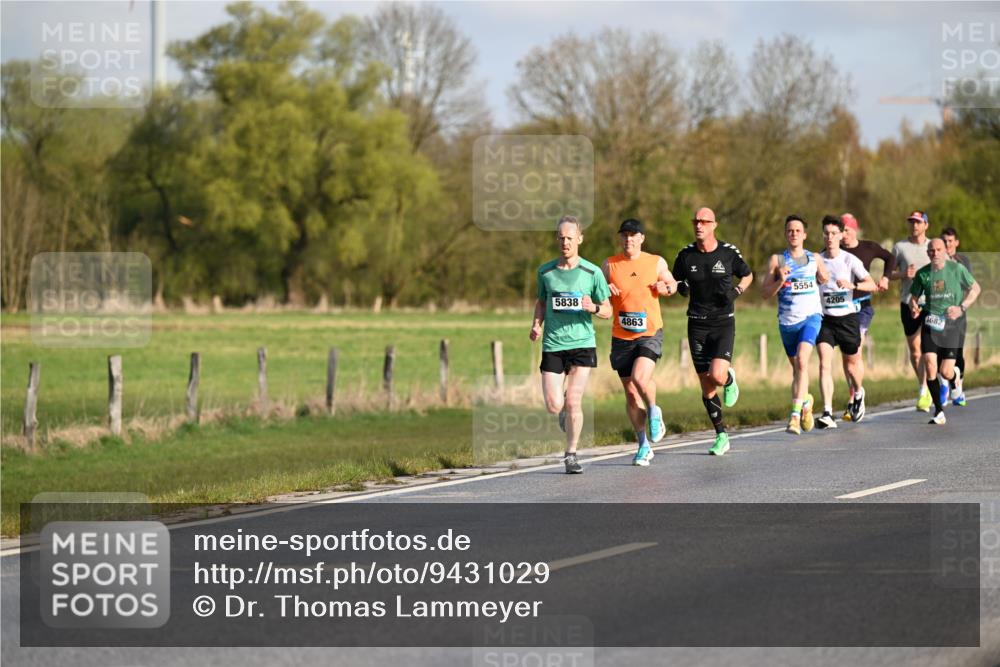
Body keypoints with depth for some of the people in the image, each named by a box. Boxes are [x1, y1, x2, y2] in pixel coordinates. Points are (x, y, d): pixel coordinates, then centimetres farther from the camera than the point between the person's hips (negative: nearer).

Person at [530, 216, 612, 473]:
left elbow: (608, 310, 6)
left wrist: (593, 307, -16)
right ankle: (565, 409, 32)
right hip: (553, 344, 2)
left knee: (573, 402, -9)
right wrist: (537, 324, 2)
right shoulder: (545, 272, 5)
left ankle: (571, 454, 6)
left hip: (582, 343, -2)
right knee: (554, 406, -6)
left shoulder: (592, 273, -1)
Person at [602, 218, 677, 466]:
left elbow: (672, 284, 20)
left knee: (640, 378, -26)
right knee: (631, 394, 5)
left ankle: (653, 412, 7)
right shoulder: (610, 265, 2)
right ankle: (644, 445, 19)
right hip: (621, 337, 2)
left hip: (650, 333, -2)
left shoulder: (656, 262, 3)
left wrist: (666, 288, -4)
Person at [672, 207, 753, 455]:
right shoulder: (685, 255, 1)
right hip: (697, 325, 2)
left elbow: (747, 276, 12)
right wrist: (681, 288, -10)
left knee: (717, 375, -21)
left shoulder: (728, 252, -4)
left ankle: (730, 380, 17)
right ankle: (721, 435, 15)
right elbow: (675, 284, 14)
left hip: (723, 323, -2)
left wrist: (736, 291, -8)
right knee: (706, 385, 2)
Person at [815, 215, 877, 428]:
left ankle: (858, 394, 46)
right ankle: (827, 414, -21)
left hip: (847, 317, -1)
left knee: (852, 364, 13)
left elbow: (871, 285, -10)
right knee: (825, 364, -15)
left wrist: (853, 285, -27)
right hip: (824, 318, 1)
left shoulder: (850, 260, -5)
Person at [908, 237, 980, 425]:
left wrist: (962, 307, -6)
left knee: (946, 373, -5)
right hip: (930, 323, 1)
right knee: (930, 366, -15)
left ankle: (955, 374, 37)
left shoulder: (957, 269, -3)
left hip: (951, 323, -1)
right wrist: (914, 308, -9)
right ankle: (939, 412, -3)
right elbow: (914, 297, 14)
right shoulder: (922, 274, 2)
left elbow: (975, 288, 7)